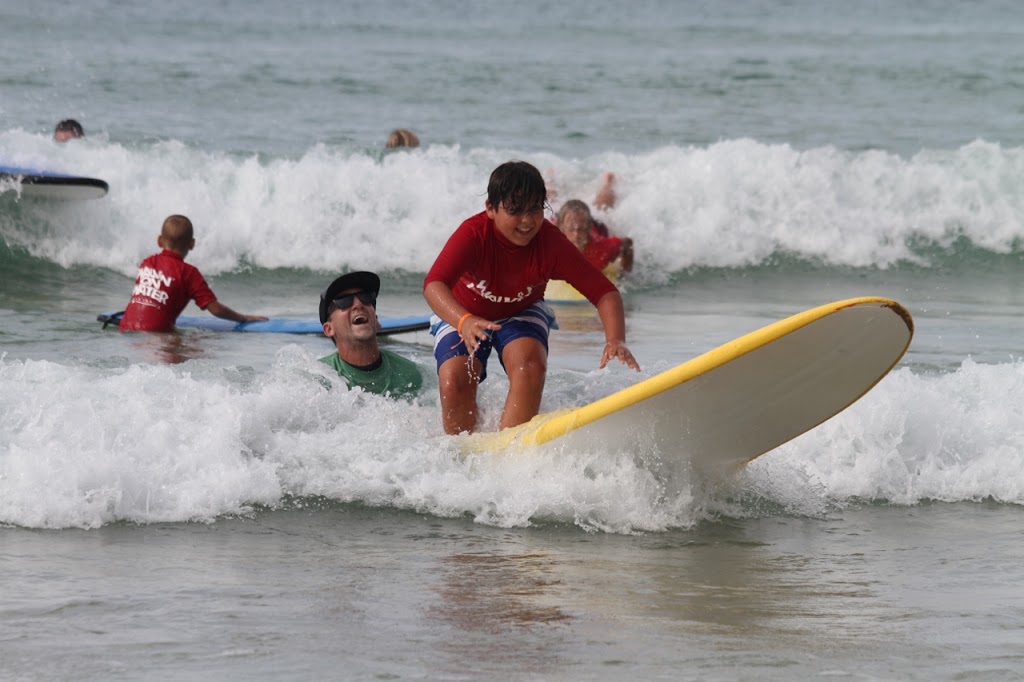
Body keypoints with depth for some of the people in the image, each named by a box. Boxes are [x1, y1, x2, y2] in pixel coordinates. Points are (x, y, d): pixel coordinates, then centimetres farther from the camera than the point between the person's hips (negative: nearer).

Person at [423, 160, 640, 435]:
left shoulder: (551, 243, -27)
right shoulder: (473, 235, -34)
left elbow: (604, 292, -28)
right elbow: (433, 285, -48)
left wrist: (616, 341, -47)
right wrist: (464, 322, -68)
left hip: (521, 313, 2)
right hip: (459, 314, -2)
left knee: (530, 367, -28)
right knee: (454, 380, -24)